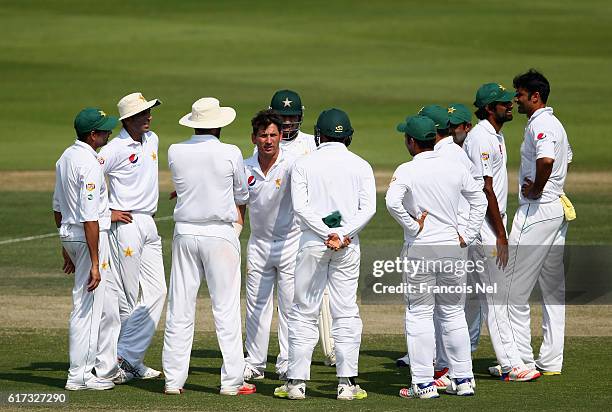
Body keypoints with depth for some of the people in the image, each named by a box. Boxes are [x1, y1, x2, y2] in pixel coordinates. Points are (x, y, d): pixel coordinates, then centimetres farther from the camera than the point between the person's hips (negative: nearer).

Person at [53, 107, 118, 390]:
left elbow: (58, 208, 18)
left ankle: (105, 359, 26)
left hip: (69, 235, 10)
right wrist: (95, 263, -22)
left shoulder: (65, 157, 10)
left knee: (103, 298, 19)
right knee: (87, 306, -4)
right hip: (89, 238, -10)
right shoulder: (89, 164, -19)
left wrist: (66, 248, 25)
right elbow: (89, 217, -23)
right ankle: (79, 375, 0)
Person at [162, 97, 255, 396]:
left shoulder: (175, 152, -1)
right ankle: (231, 380, 0)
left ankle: (174, 379, 6)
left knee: (179, 309, 6)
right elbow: (242, 196, 6)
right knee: (226, 309, 0)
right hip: (220, 234, -3)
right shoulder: (230, 153, -7)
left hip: (185, 233, 3)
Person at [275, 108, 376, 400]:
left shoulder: (304, 164, 0)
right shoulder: (360, 165, 4)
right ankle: (346, 382, 1)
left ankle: (297, 382, 1)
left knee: (304, 312, 4)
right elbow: (368, 208, -6)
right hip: (349, 245, 1)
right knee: (346, 313, 5)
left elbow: (300, 206, -10)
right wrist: (343, 235, -10)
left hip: (312, 243, -1)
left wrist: (327, 233, -11)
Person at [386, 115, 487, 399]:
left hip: (419, 249, -4)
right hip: (452, 248, 4)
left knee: (419, 316, 3)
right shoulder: (455, 168, 4)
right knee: (453, 314, 13)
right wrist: (467, 236, 12)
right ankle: (462, 380, 14)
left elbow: (392, 202, -26)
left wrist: (412, 225, -12)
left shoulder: (406, 171, -10)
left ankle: (424, 383, 0)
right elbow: (479, 200, 11)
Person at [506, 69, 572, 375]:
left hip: (537, 210, -11)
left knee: (515, 287, -6)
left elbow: (546, 159, -34)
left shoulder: (539, 125, -16)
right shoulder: (555, 124, 16)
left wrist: (536, 190, -19)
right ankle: (551, 360, 14)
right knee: (553, 289, 11)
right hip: (558, 207, 11)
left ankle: (522, 361, -7)